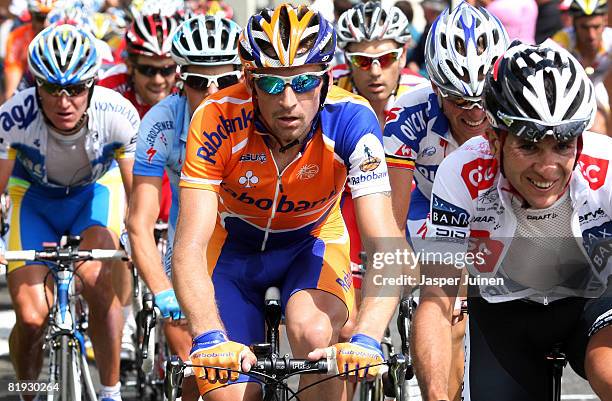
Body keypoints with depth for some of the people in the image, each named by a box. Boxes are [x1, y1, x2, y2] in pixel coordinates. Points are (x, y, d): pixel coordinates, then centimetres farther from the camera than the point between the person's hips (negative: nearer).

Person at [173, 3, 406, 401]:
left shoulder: (351, 119, -31)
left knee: (314, 334, -31)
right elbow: (189, 249, -36)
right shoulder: (217, 121, -32)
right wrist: (210, 338, -52)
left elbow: (385, 244, -36)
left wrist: (365, 339, -52)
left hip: (313, 241, 0)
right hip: (234, 244, 0)